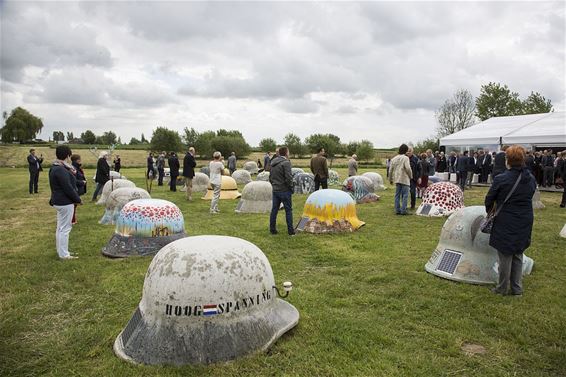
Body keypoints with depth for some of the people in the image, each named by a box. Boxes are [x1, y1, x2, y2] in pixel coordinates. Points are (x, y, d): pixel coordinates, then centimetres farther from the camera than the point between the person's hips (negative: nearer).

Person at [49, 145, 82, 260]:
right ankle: (64, 255, 3)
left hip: (59, 201, 11)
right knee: (65, 228, -4)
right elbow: (68, 188, -21)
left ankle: (61, 251, 28)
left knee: (60, 227, 17)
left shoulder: (55, 168, 12)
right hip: (65, 202, -11)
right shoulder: (61, 170, -21)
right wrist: (78, 199, -12)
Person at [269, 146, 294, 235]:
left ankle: (272, 229, 17)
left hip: (275, 190, 7)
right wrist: (291, 188, -5)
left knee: (274, 210, 11)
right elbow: (288, 178, -20)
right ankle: (290, 231, 6)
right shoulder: (286, 163, -15)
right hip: (284, 190, -7)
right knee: (288, 210, 2)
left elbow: (270, 177, 16)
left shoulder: (273, 163, 10)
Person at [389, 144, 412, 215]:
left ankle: (397, 210, 11)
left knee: (397, 195, 9)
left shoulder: (394, 158, 11)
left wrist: (390, 179, 21)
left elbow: (391, 170, 13)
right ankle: (403, 210, -4)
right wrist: (411, 176, -1)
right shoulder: (405, 158, -9)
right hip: (405, 179, -6)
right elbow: (408, 168, -17)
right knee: (405, 195, -2)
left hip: (397, 179, 6)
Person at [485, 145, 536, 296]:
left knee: (505, 256, 6)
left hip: (506, 223, -5)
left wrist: (489, 211, 13)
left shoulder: (501, 179, -18)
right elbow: (529, 198, 8)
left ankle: (502, 288, 19)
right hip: (524, 223, 5)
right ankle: (517, 288, 26)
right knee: (518, 255, 18)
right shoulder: (531, 179, 0)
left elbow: (489, 199, -6)